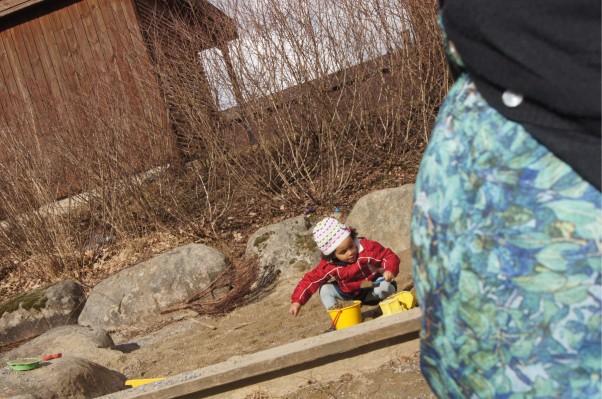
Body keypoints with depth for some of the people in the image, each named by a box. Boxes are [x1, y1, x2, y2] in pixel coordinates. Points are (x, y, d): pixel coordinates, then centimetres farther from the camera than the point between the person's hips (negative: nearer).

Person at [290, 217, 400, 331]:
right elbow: (311, 280, -16)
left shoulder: (367, 248, -26)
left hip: (373, 288, -3)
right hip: (349, 292, 3)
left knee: (386, 288, -36)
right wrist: (297, 301, -24)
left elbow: (389, 256, -21)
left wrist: (389, 270, -43)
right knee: (325, 289, -16)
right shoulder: (328, 266, -20)